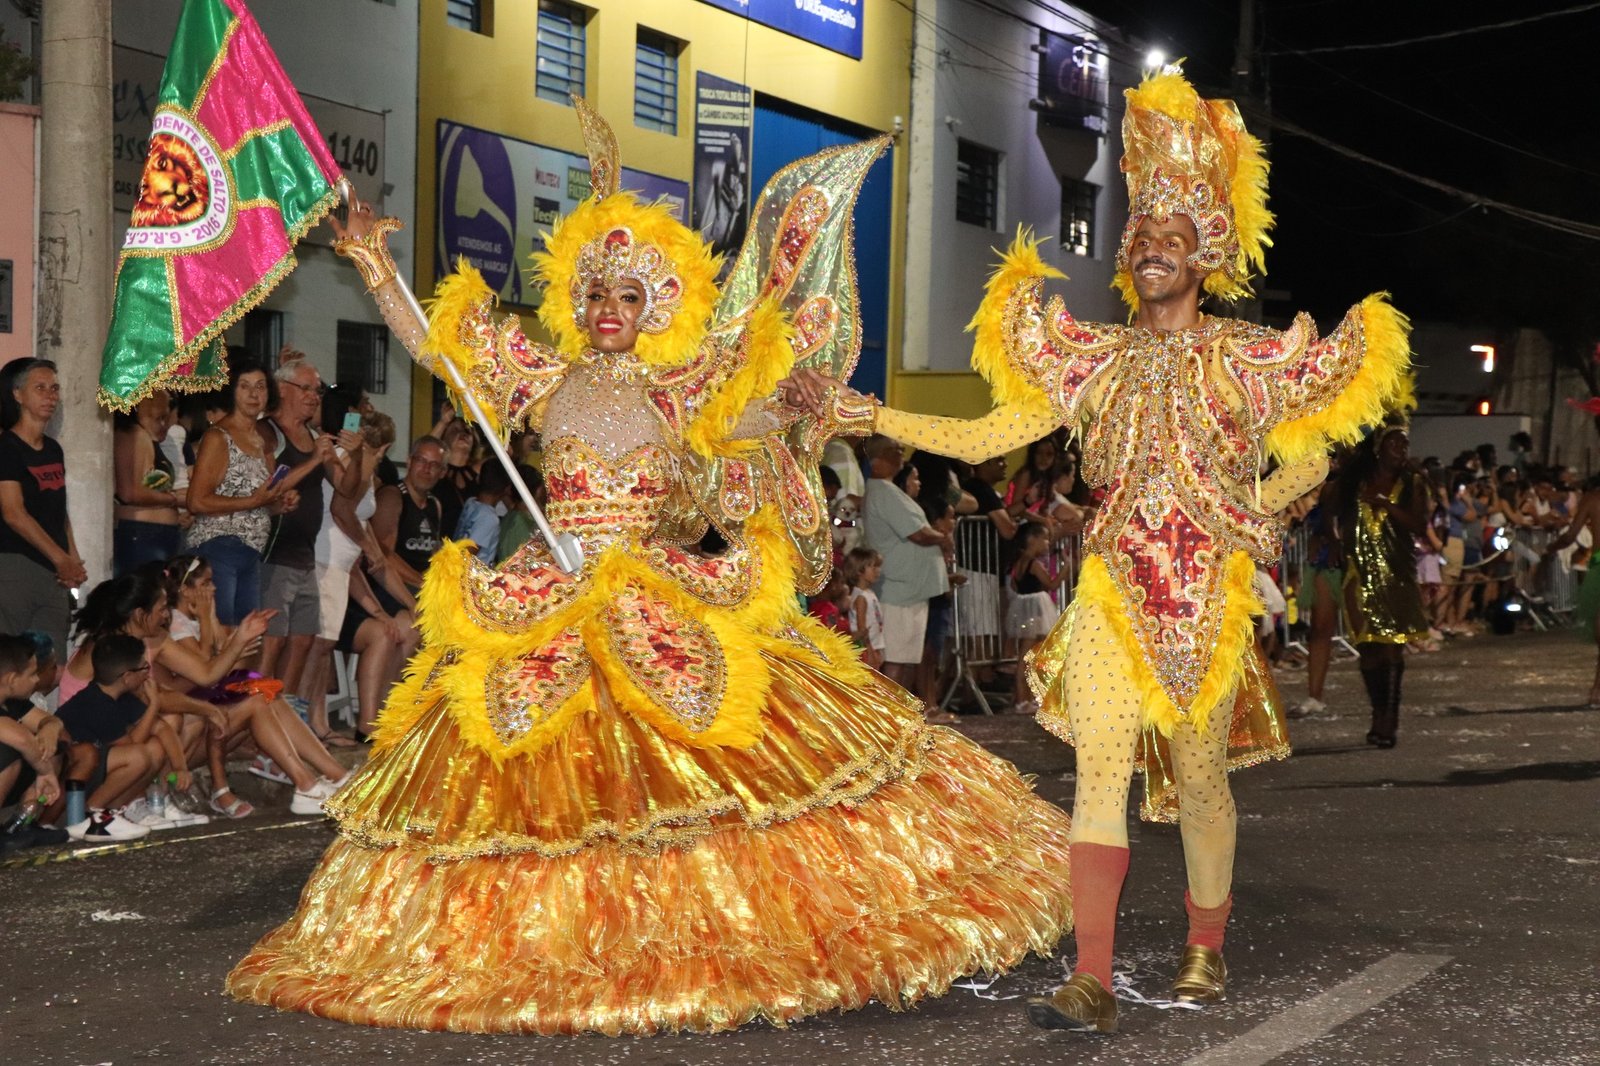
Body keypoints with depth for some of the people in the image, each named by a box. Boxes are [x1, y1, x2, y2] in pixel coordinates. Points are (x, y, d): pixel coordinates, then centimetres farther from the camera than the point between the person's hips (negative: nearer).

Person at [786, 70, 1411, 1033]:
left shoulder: (1248, 359, 5)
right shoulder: (1097, 358, 10)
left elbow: (1310, 457, 16)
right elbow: (983, 438, 8)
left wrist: (1259, 510, -3)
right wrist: (858, 410, 3)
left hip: (1210, 591, -1)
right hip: (1114, 588, 1)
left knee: (1199, 775, 5)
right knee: (1100, 767, -10)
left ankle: (1206, 951, 25)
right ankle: (1094, 982, -14)